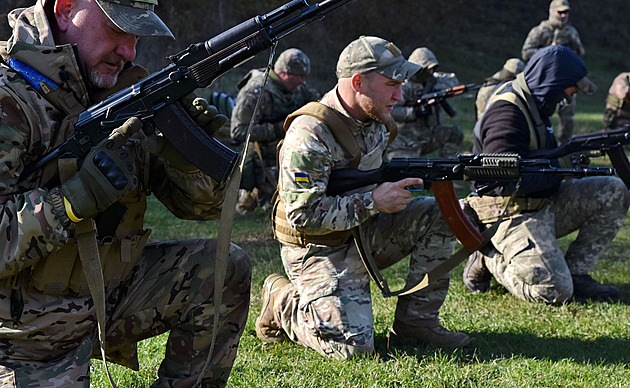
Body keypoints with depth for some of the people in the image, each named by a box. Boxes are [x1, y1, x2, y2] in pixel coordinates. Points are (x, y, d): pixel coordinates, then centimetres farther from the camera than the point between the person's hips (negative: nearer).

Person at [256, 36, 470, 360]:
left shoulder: (374, 120, 3)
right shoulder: (309, 135, -25)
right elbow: (303, 215, -28)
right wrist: (372, 202, -27)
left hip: (363, 232, 8)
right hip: (321, 251, -8)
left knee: (438, 215, -7)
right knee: (353, 346, -21)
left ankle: (415, 322, -2)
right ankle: (282, 303, 6)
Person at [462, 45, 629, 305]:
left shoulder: (531, 103, 12)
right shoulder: (506, 113, -20)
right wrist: (561, 166, -17)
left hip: (542, 206, 10)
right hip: (513, 216, -10)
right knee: (555, 292, -21)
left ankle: (575, 273, 2)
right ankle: (490, 259, 3)